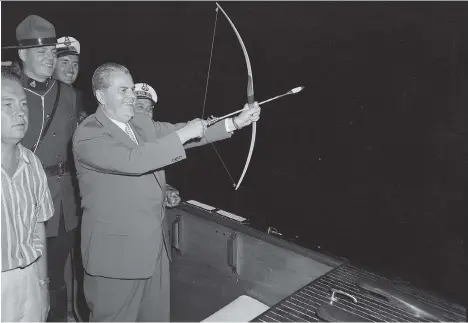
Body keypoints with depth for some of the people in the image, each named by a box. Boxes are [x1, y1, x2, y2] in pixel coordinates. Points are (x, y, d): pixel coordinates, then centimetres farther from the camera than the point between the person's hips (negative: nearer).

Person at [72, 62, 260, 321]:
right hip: (116, 251, -7)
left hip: (155, 244, 8)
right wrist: (182, 134, -24)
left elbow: (188, 135, 5)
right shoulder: (88, 135, -16)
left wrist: (235, 123, -6)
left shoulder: (142, 124, 8)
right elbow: (133, 161, -30)